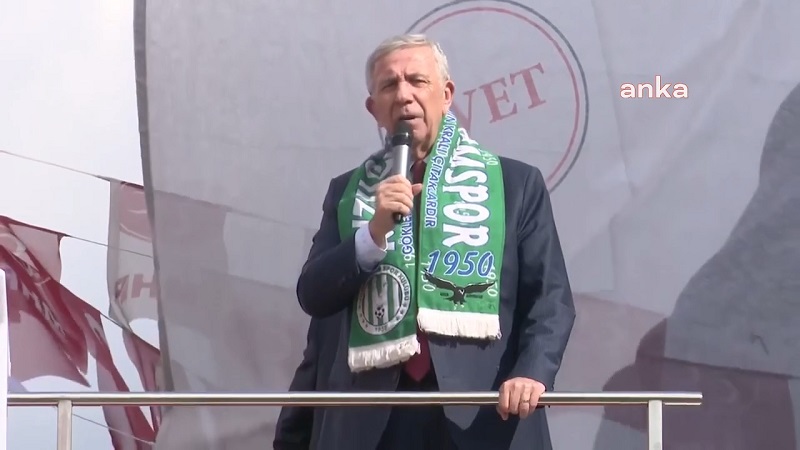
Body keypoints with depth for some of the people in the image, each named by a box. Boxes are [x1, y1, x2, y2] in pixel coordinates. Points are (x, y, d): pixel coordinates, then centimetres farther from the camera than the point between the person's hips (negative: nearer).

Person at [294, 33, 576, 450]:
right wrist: (374, 233, -9)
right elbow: (313, 297, 6)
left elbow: (551, 297, 3)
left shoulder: (516, 184, 9)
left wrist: (532, 373, -15)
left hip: (485, 415, -1)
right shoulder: (348, 192, 15)